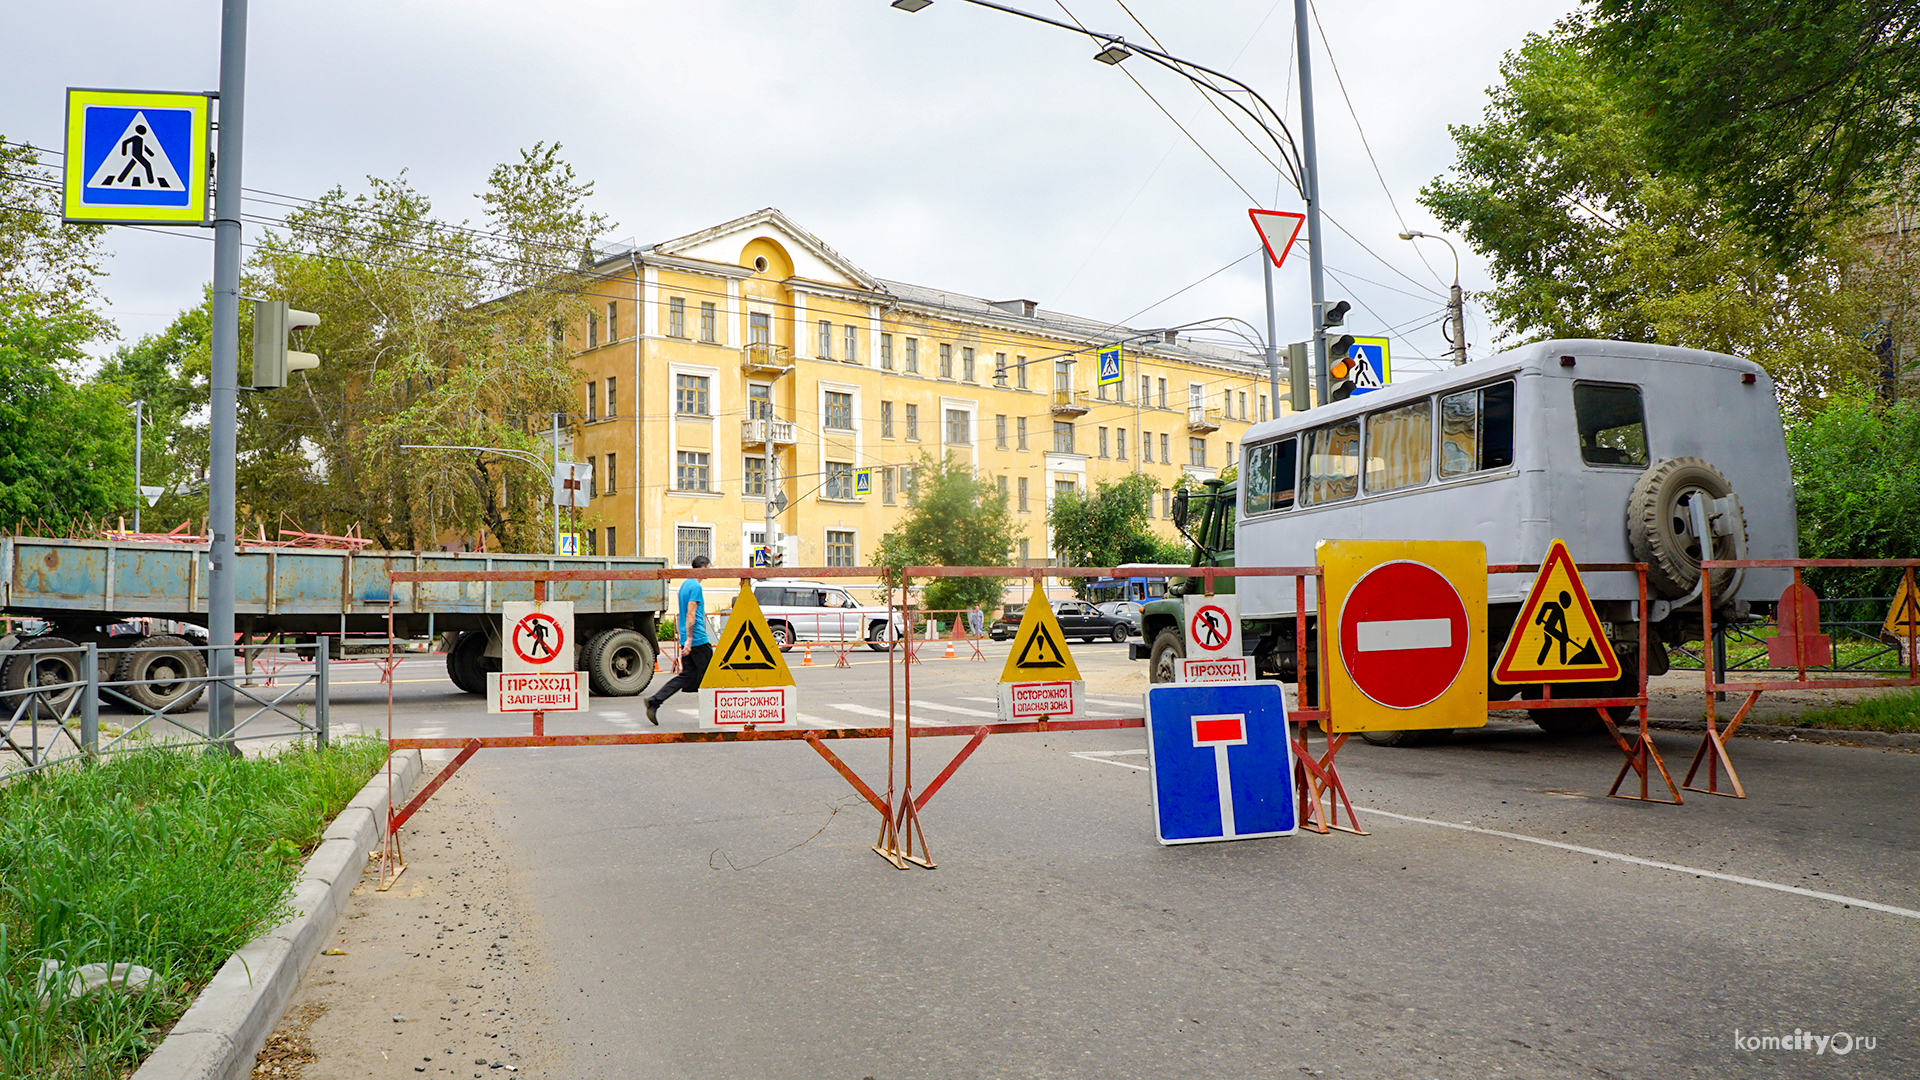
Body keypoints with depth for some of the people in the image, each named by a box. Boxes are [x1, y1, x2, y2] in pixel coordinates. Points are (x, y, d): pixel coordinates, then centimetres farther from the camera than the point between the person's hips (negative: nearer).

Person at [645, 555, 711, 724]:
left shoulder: (685, 585, 17)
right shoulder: (696, 587, -13)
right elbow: (690, 615, -20)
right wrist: (689, 639, -23)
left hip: (689, 640, 9)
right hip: (698, 640, -9)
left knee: (686, 676, 7)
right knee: (708, 675, 2)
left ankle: (654, 702, -2)